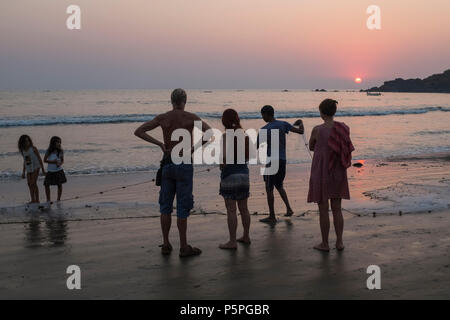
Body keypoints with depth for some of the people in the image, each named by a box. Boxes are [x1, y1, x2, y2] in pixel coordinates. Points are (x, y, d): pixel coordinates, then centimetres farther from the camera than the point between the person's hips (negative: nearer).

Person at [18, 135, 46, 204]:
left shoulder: (33, 148, -8)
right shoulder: (23, 150, 8)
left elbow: (39, 159, -5)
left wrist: (43, 169, -8)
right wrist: (23, 172, 18)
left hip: (35, 168, -6)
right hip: (28, 169, 6)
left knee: (33, 183, -13)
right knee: (29, 184, 3)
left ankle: (37, 200, -8)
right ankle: (33, 200, 9)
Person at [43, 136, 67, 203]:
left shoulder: (61, 151, -3)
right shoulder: (49, 151, -8)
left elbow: (62, 160, 6)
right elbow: (44, 160, -4)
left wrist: (60, 164, -16)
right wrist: (52, 162, -18)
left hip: (59, 170, 0)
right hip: (50, 171, 0)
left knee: (59, 184, 0)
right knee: (47, 185, 0)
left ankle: (59, 199, 14)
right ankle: (48, 200, 15)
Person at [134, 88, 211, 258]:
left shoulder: (162, 117, 2)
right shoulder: (191, 117, -5)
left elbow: (138, 131, -1)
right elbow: (209, 132, -18)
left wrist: (160, 144, -1)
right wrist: (195, 147, -8)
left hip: (167, 163, 3)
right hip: (184, 164, -3)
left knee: (166, 206, 11)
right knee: (183, 207, 0)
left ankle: (166, 245, 15)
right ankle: (183, 247, 4)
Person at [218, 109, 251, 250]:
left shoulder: (226, 135, -14)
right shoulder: (244, 135, 6)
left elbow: (224, 155, -25)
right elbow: (248, 156, 12)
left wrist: (222, 164, -5)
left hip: (230, 174, -7)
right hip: (243, 172, 7)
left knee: (231, 210, -2)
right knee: (243, 208, 16)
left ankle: (232, 242, 2)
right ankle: (246, 236, 26)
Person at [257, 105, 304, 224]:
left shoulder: (264, 130, -10)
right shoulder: (283, 124, 1)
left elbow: (257, 146, -6)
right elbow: (300, 131, -1)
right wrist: (300, 123, 20)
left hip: (271, 161, -6)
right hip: (282, 160, 6)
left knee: (269, 188, 3)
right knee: (279, 186, 22)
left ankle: (272, 216, 6)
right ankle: (288, 208, 12)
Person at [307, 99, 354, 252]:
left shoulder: (317, 130, -15)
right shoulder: (344, 128, -3)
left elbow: (311, 147, 4)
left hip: (321, 173, -4)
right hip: (338, 173, 4)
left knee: (323, 209, 5)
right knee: (337, 209, 14)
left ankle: (325, 244, 13)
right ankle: (339, 242, 18)